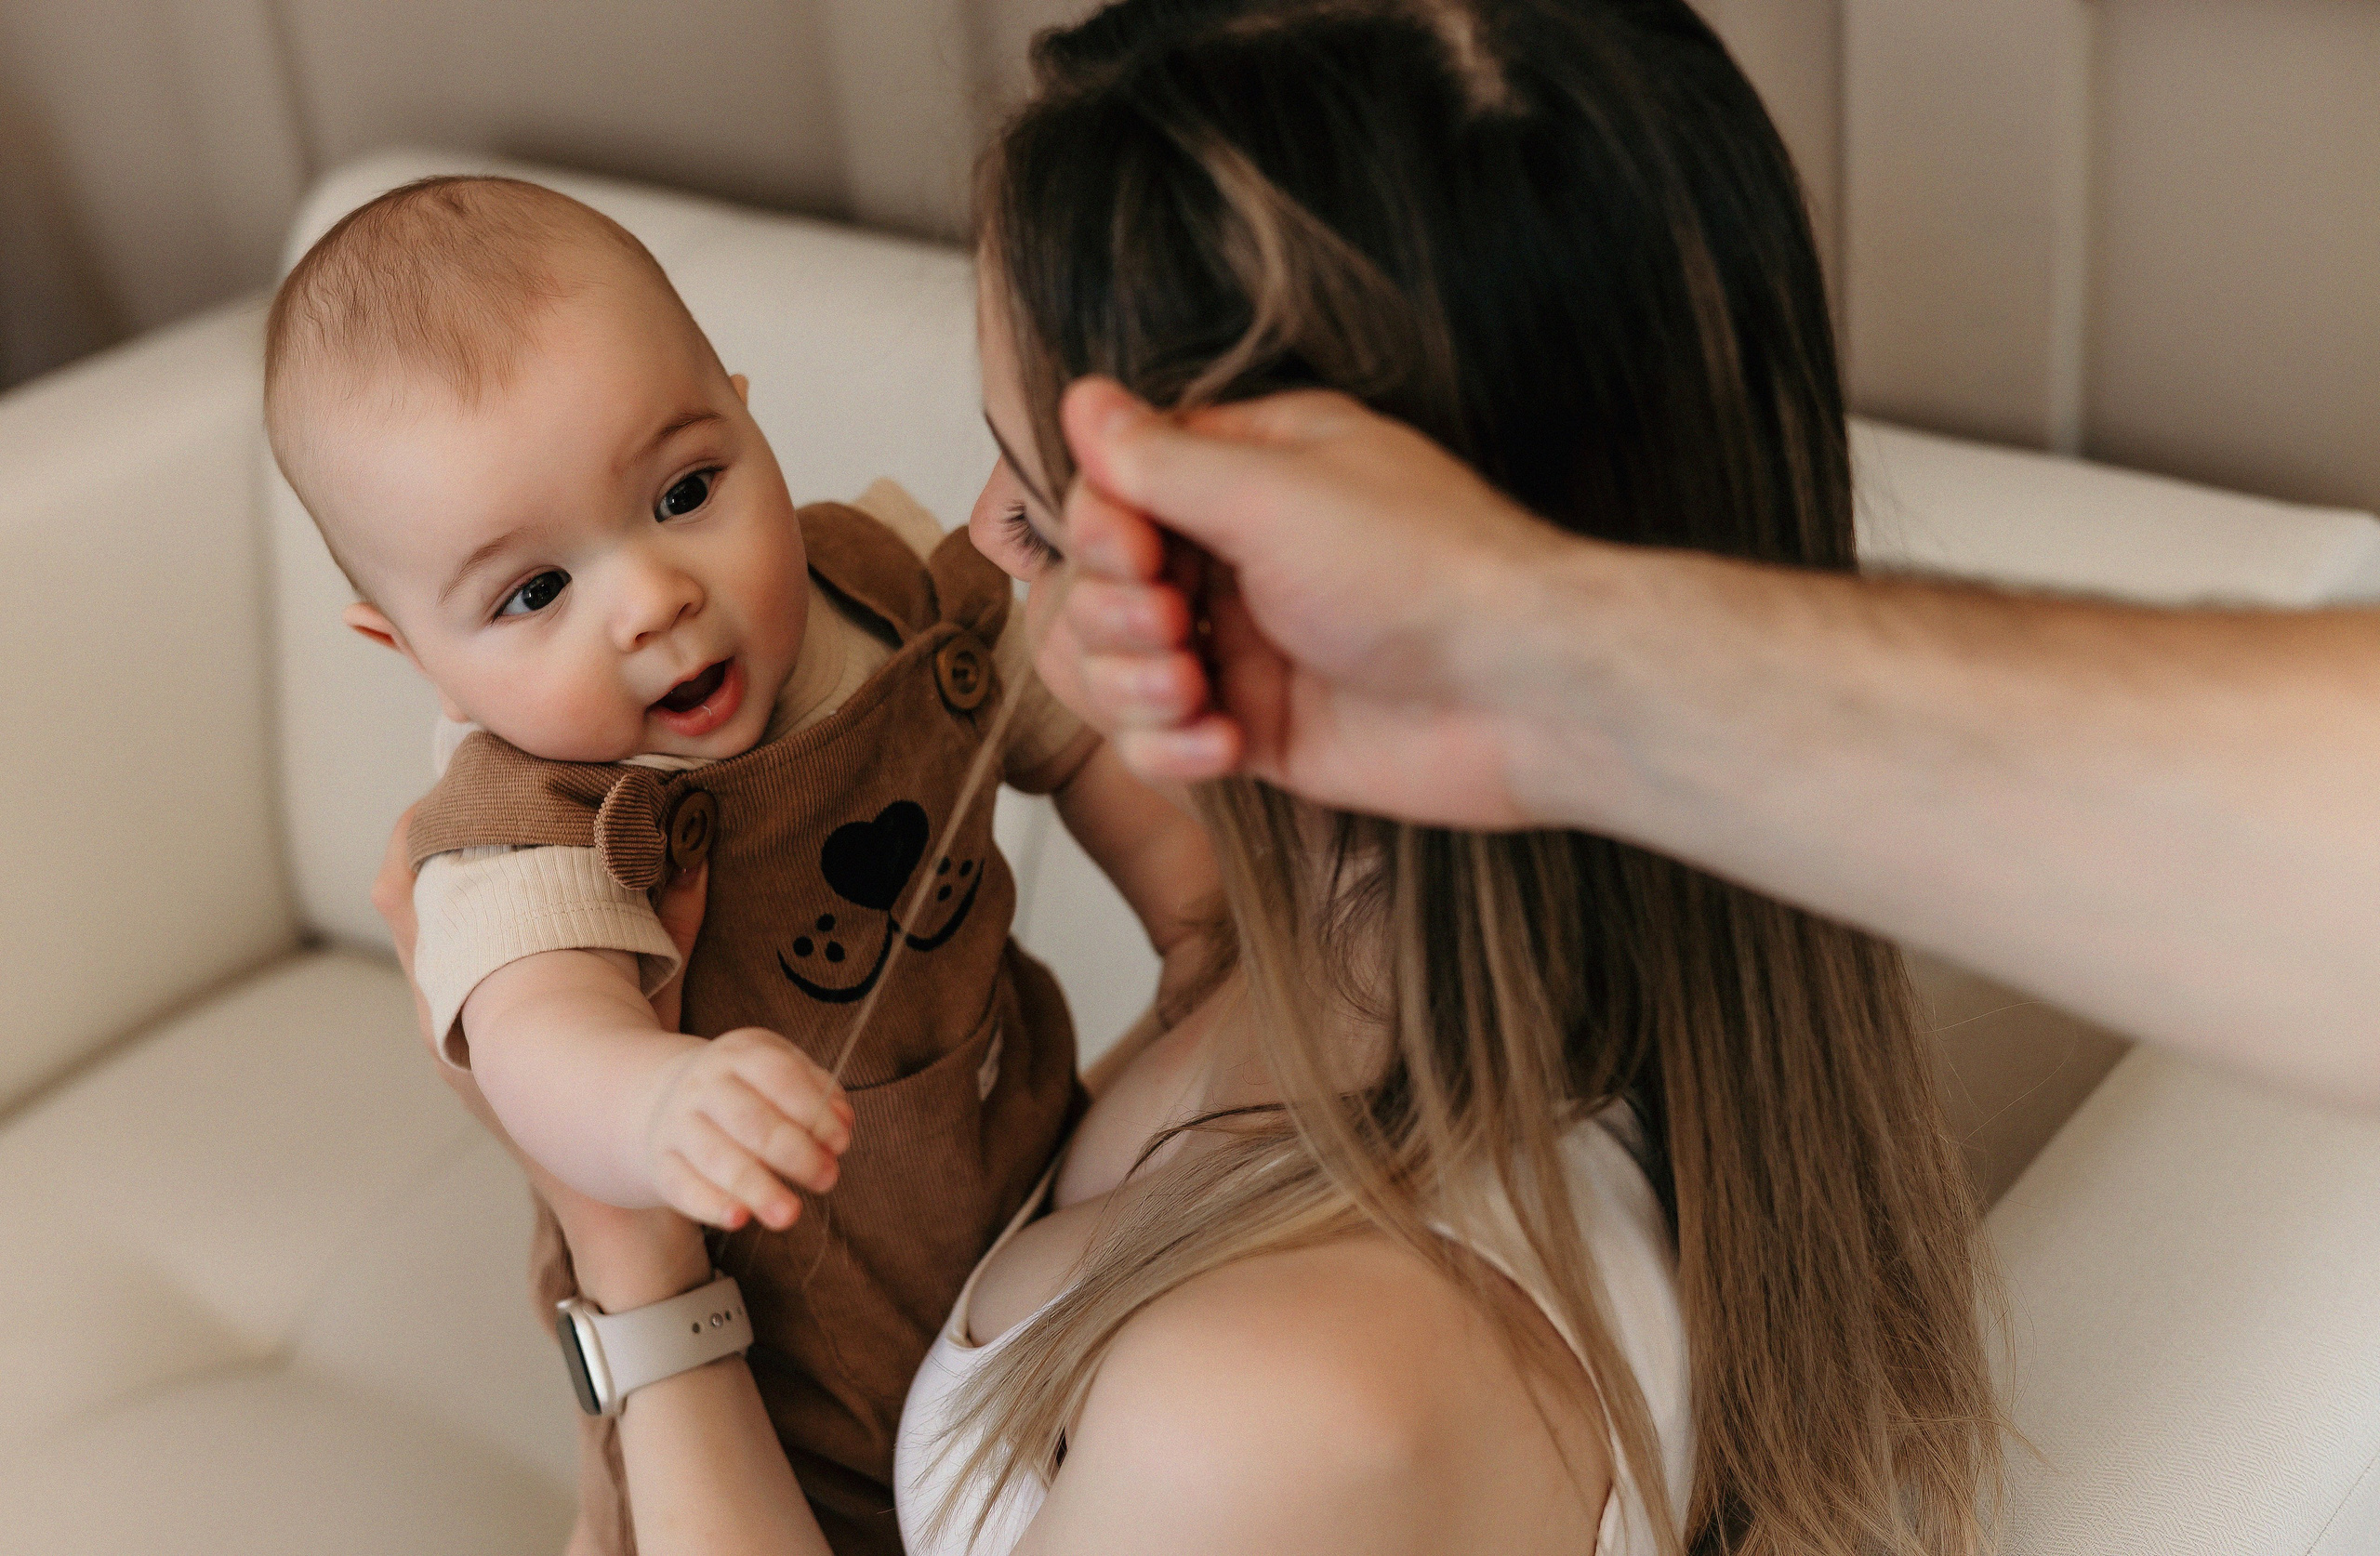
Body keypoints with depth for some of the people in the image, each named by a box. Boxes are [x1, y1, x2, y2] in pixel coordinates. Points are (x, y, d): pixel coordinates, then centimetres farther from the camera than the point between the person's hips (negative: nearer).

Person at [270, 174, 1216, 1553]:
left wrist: (1205, 922, -5)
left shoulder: (893, 578, -15)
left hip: (1038, 1180, 5)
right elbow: (544, 1037, -54)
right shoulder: (529, 839, -33)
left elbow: (1079, 733, 4)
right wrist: (666, 1103, -76)